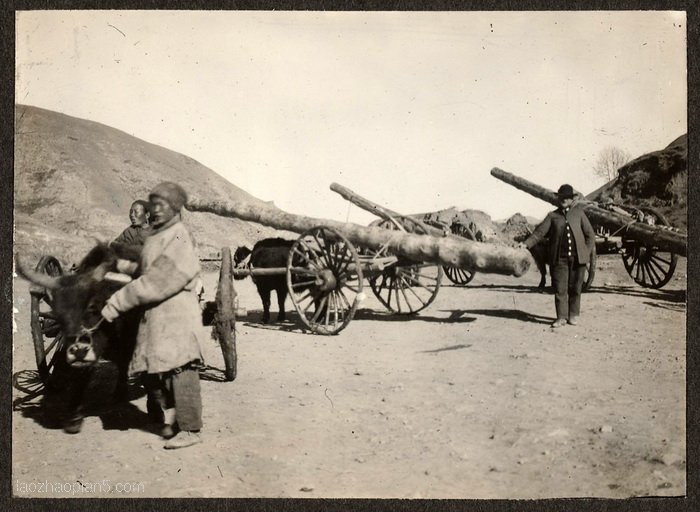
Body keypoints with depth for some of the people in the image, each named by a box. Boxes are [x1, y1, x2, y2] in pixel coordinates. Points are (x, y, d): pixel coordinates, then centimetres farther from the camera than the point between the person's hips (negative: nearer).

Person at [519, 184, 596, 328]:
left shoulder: (579, 212, 10)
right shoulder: (552, 216, 8)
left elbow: (590, 235, 11)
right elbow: (539, 232, -1)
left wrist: (586, 252, 1)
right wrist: (526, 244, -16)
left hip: (577, 258, 1)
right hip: (559, 258, 0)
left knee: (575, 288, 6)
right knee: (560, 289, -3)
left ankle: (573, 315, 19)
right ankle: (561, 317, 4)